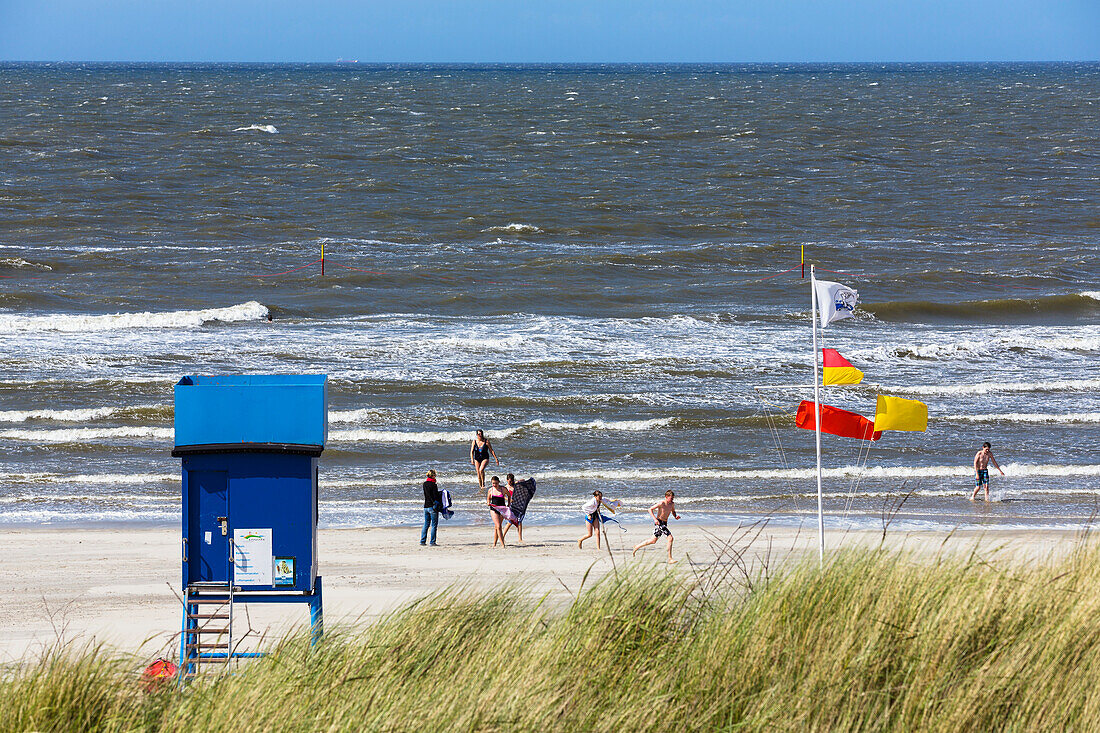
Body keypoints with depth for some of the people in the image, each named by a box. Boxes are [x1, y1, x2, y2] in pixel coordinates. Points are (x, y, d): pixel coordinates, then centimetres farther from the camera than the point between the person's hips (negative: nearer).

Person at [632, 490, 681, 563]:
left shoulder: (672, 504, 3)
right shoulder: (661, 503, -18)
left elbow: (673, 511, 23)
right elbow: (650, 509, -14)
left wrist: (676, 516, 0)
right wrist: (655, 519, -25)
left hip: (664, 523, 8)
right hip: (659, 522, -8)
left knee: (653, 541, 18)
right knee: (670, 538, -16)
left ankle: (636, 547, 32)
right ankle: (670, 559, -13)